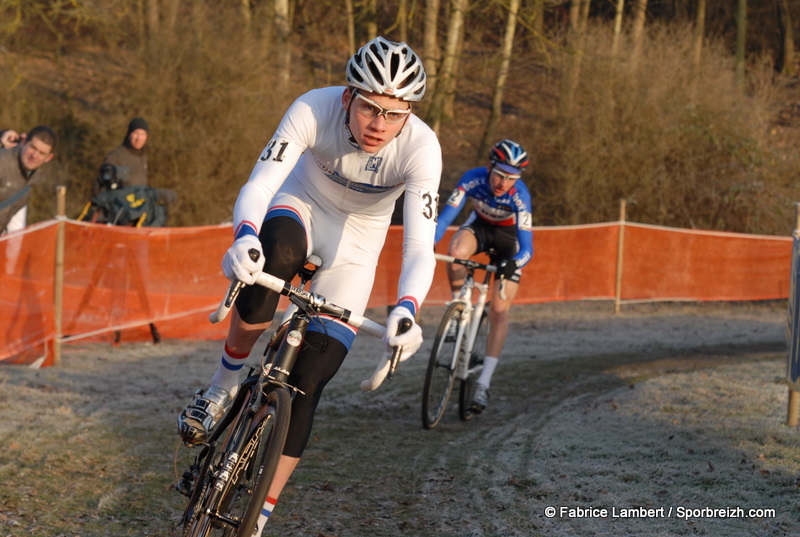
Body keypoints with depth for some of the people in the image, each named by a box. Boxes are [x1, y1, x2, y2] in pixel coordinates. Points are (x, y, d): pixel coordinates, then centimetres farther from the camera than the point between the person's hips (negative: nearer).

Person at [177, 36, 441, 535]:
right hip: (303, 206, 0)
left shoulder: (421, 148, -31)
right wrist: (244, 238, -58)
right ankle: (224, 386, -15)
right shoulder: (315, 110, -30)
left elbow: (420, 248, -37)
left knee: (308, 382, -10)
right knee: (276, 254, -38)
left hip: (354, 246, 0)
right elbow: (258, 185, -36)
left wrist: (405, 311, -56)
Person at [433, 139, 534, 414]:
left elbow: (526, 247, -37)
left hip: (508, 237, -2)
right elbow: (444, 218, -30)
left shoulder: (519, 195, -34)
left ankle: (484, 385, -9)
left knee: (499, 311, -12)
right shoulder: (472, 179, -30)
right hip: (480, 226, 2)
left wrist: (513, 263, -58)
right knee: (456, 251, -35)